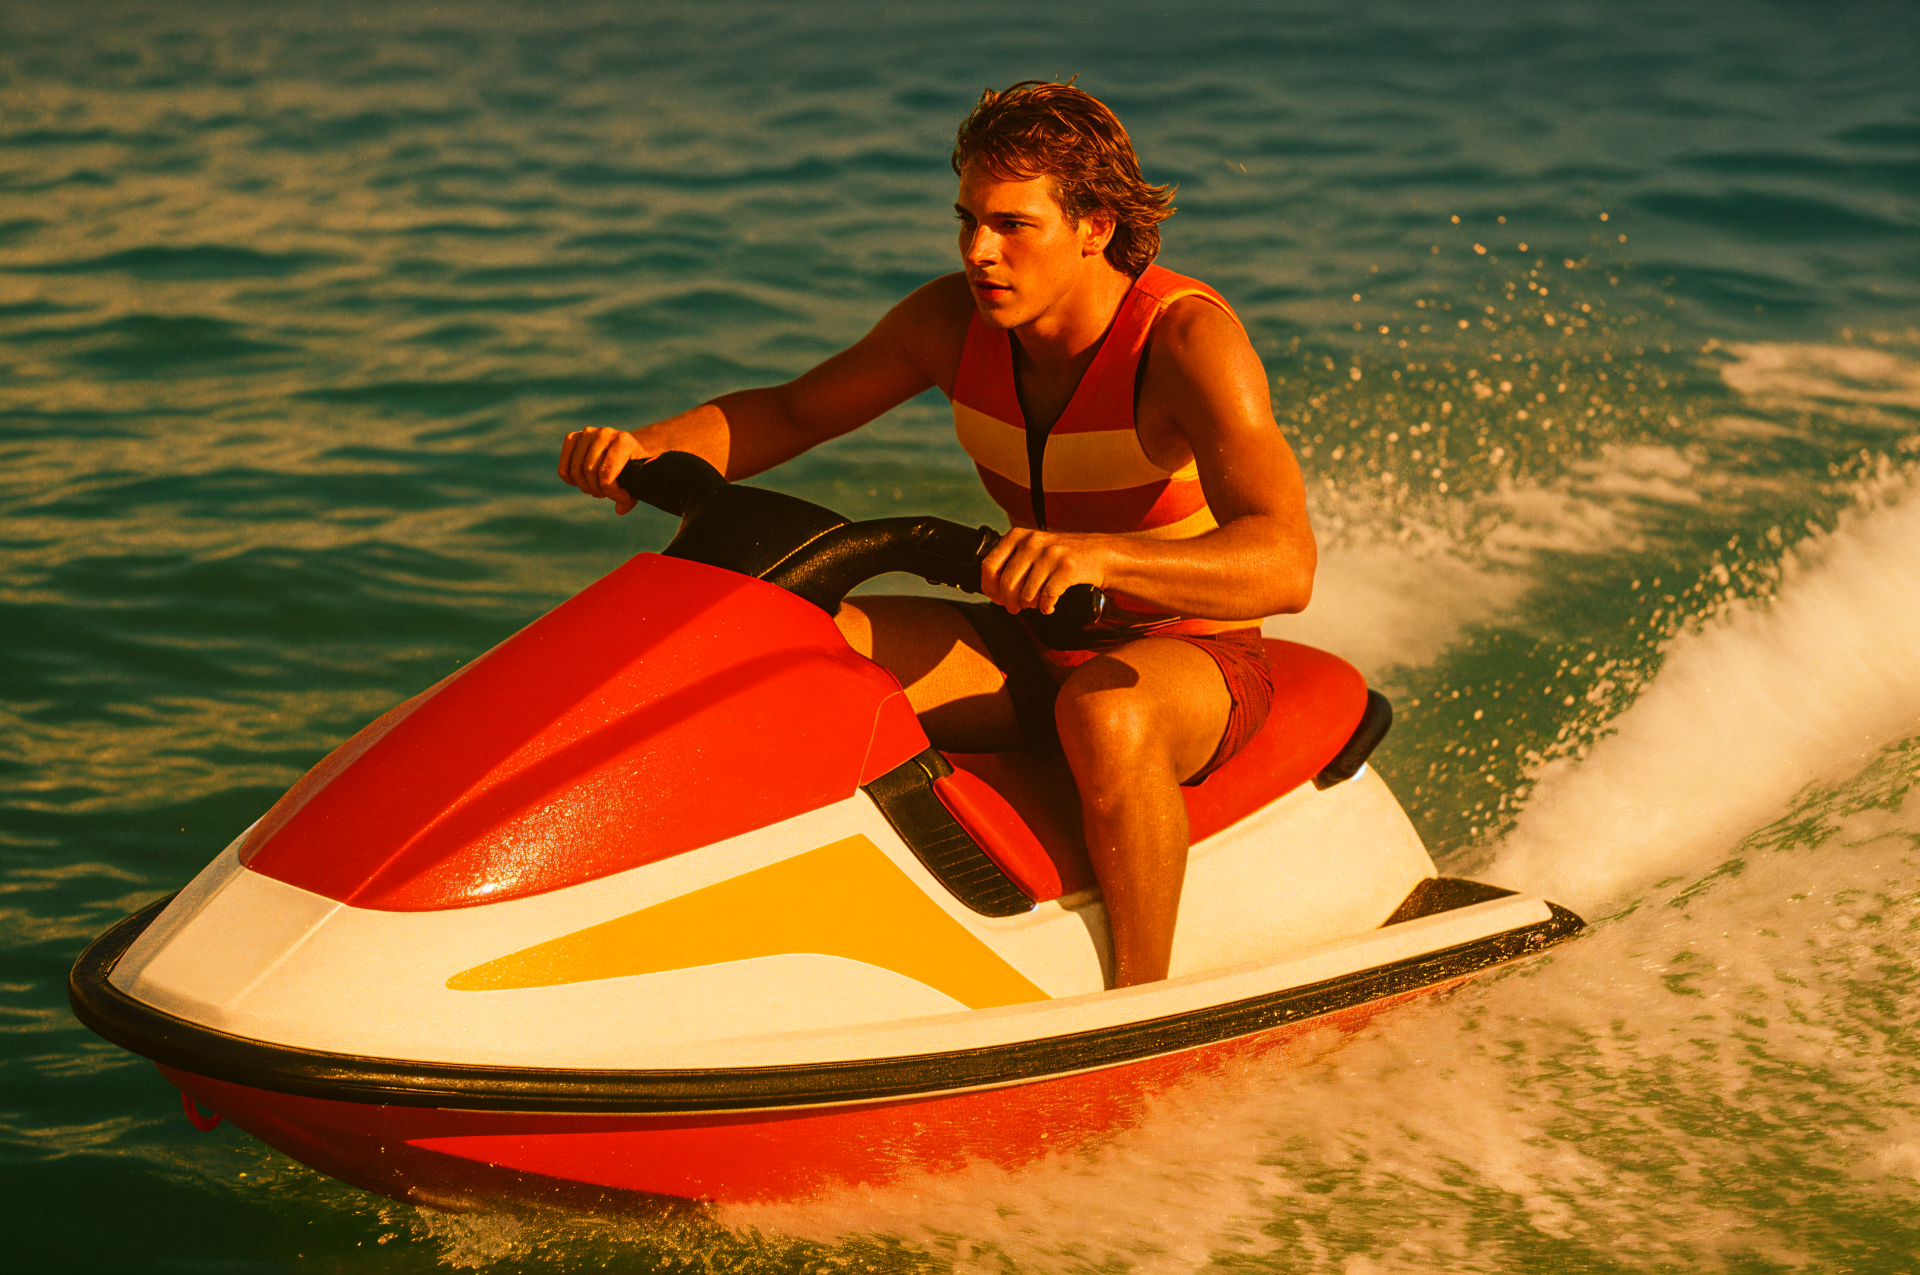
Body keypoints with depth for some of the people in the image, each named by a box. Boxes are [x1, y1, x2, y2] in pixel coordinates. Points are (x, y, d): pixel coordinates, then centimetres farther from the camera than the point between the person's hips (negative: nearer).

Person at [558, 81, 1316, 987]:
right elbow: (789, 412, 6)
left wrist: (1097, 554, -56)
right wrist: (644, 448, -15)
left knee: (1103, 712, -42)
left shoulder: (1187, 339, -24)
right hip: (1037, 650, 6)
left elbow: (1285, 567, -38)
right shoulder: (958, 318, -6)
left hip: (1195, 655, -6)